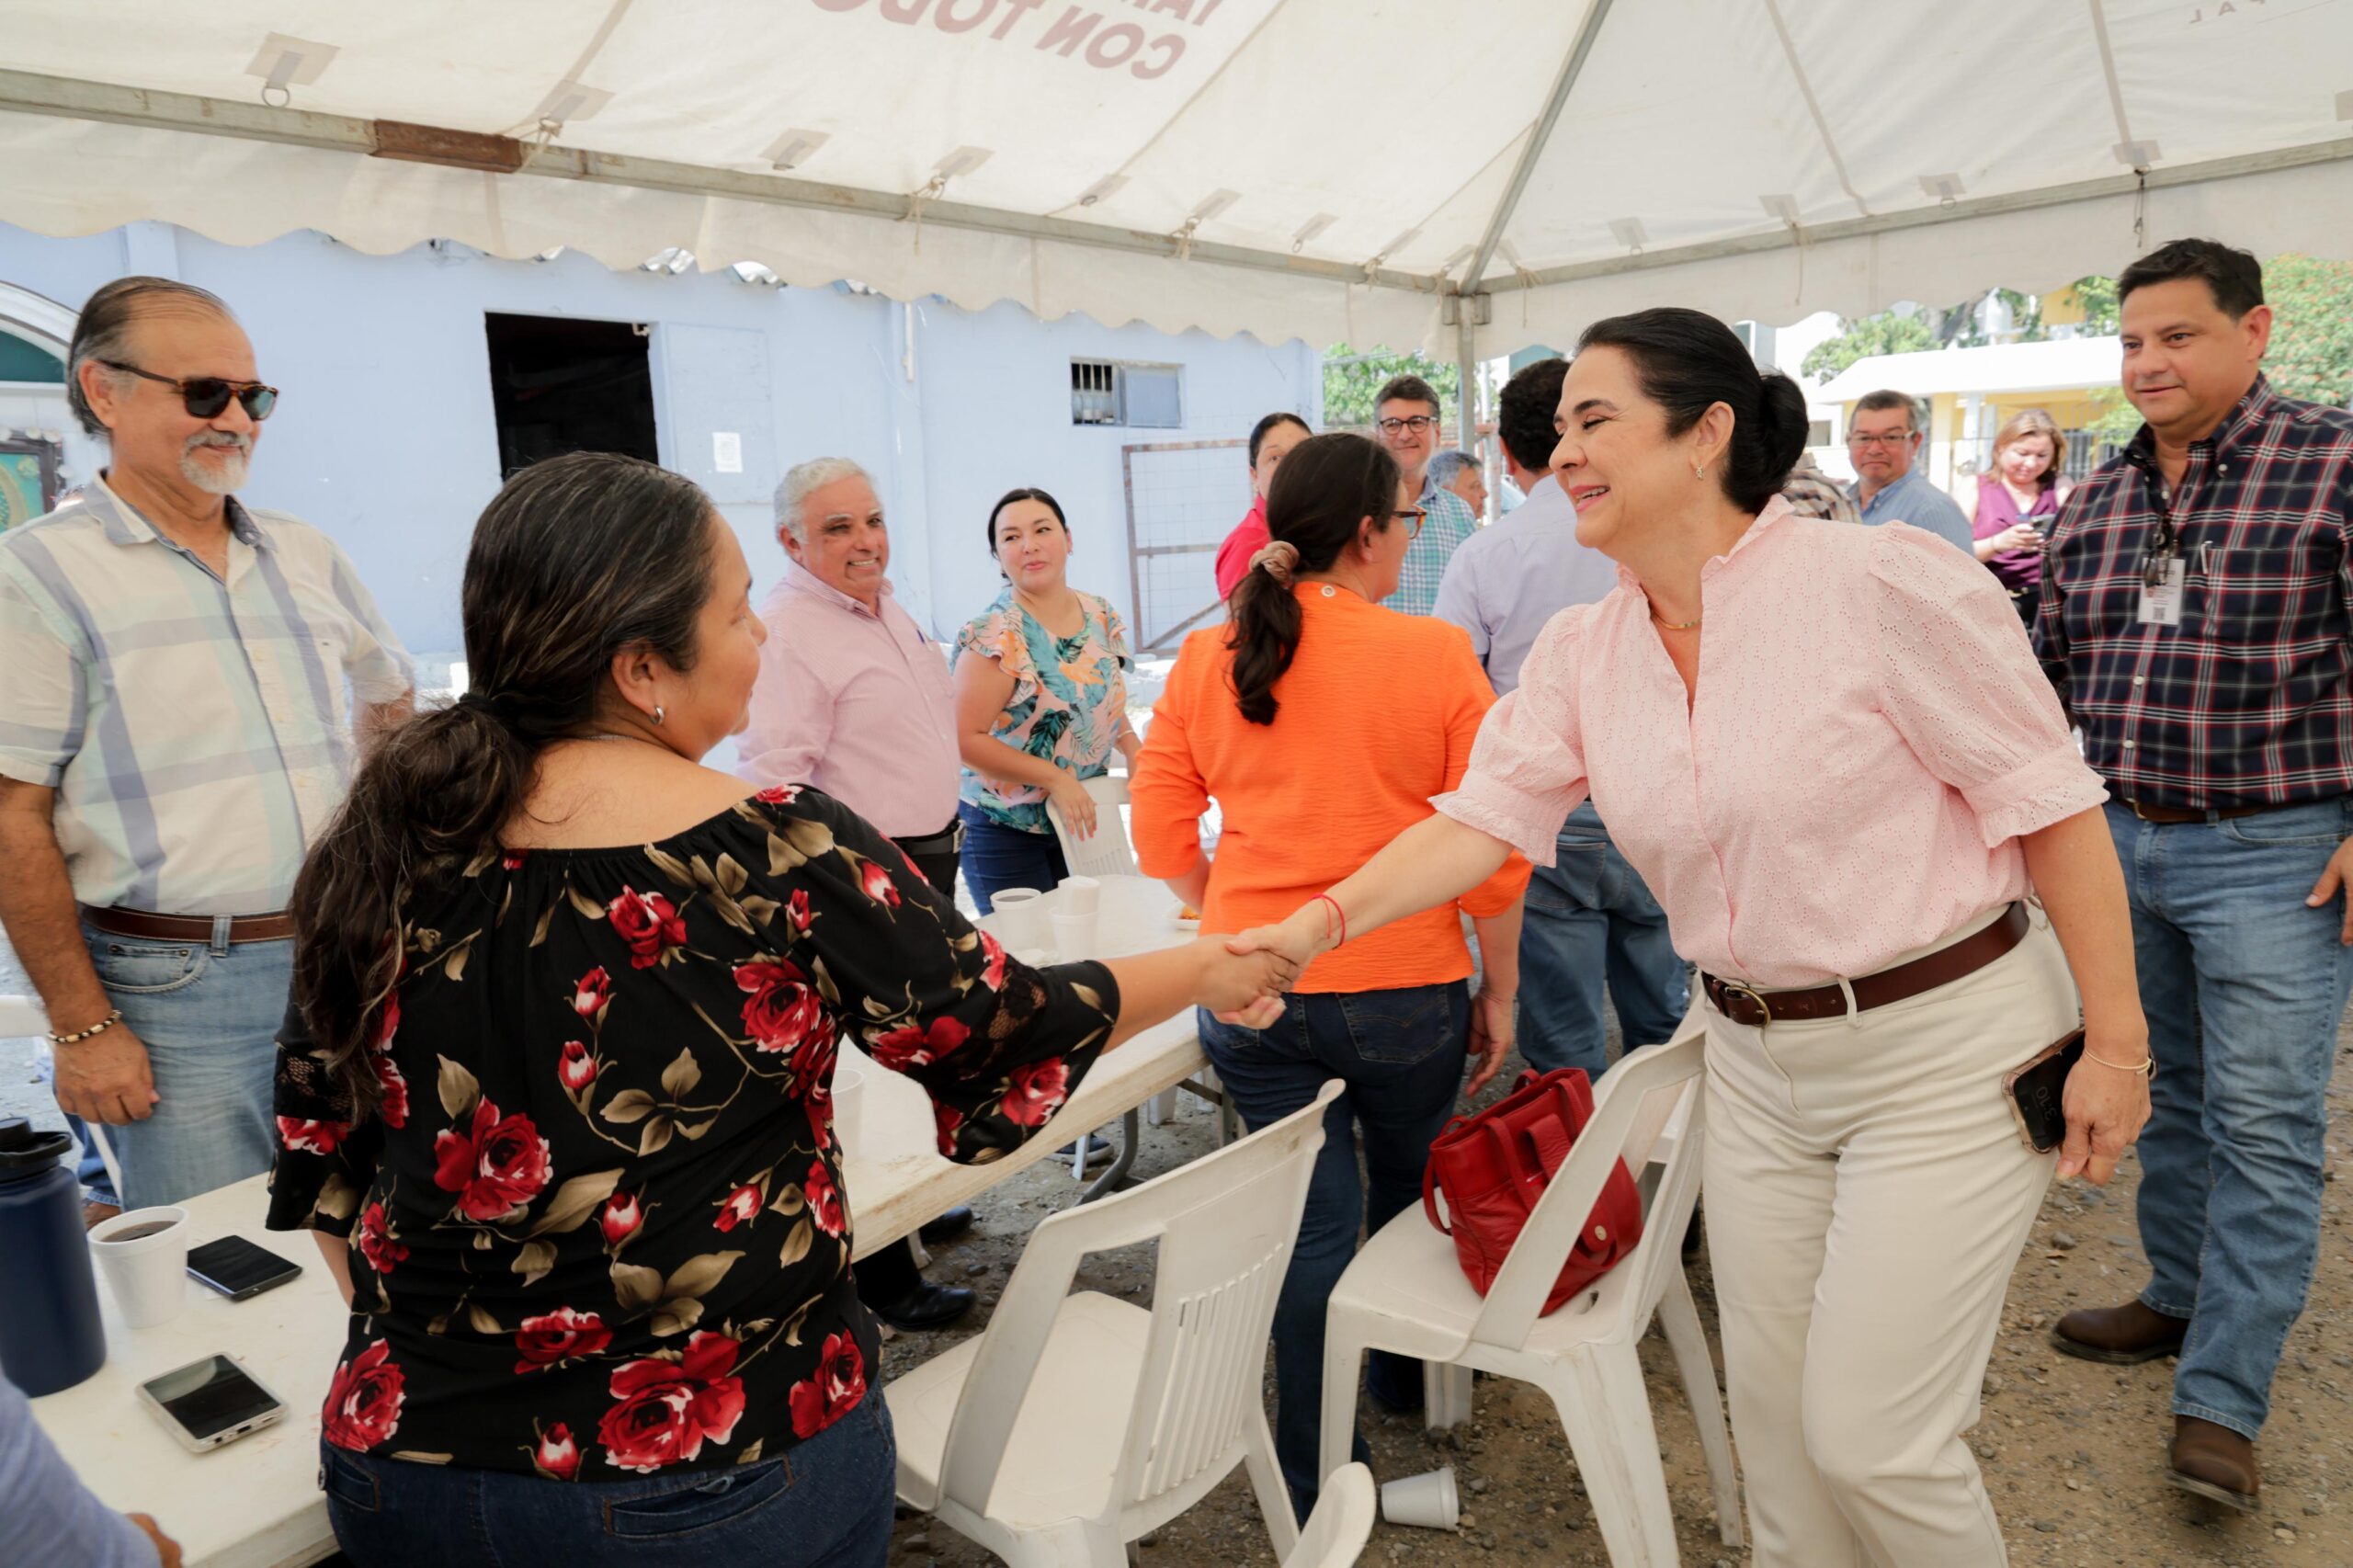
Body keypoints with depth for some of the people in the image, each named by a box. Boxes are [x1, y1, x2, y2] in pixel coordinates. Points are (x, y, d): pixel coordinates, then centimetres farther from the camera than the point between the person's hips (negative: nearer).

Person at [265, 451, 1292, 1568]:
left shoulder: (384, 843, -7)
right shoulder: (779, 852, -20)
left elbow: (318, 1147, 3)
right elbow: (1007, 1031, -9)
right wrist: (1207, 969, 7)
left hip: (416, 1449, 4)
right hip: (726, 1474, -3)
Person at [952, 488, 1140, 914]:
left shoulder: (1102, 617, 3)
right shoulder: (993, 635, -17)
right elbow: (967, 738, -21)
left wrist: (1132, 747, -1)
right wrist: (1055, 777, -23)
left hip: (1087, 822, 6)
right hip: (1007, 831, -6)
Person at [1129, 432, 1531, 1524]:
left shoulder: (1204, 661, -2)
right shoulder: (1435, 655, -11)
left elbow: (1161, 840, 2)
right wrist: (1498, 991, 4)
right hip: (1402, 987, -1)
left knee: (1312, 1221, 13)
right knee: (1408, 1187, 24)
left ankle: (1313, 1480, 22)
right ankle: (1406, 1377, 48)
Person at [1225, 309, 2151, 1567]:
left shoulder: (1882, 584, -17)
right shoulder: (1581, 651, -1)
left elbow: (2047, 803, -12)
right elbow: (1482, 817, -5)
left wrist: (2114, 1038, -10)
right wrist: (1319, 922, -18)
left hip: (1943, 1049, -5)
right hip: (1756, 1060, 5)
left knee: (1871, 1438, 1)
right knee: (1773, 1410, 17)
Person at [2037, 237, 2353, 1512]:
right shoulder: (2091, 505, 8)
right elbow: (2053, 676, 14)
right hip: (2118, 839, 5)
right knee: (2167, 1097, 16)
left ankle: (2219, 1402, 6)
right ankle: (2182, 1299, 33)